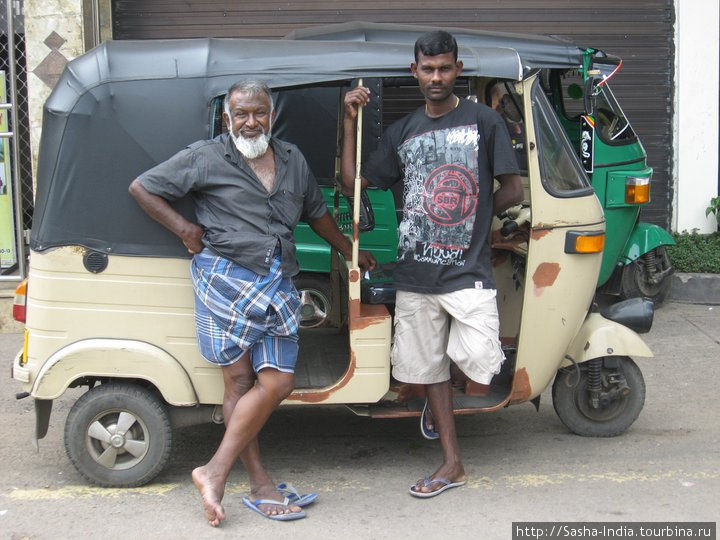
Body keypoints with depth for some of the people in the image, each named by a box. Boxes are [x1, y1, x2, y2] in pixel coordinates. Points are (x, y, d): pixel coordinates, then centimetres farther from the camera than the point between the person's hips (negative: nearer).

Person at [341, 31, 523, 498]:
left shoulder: (484, 120, 1)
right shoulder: (402, 133, 14)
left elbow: (512, 191, 1)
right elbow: (354, 184, 11)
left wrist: (470, 218, 7)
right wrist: (351, 122, 6)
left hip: (468, 271, -4)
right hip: (415, 274, 4)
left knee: (478, 363, -17)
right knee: (429, 367, 8)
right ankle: (452, 464, 20)